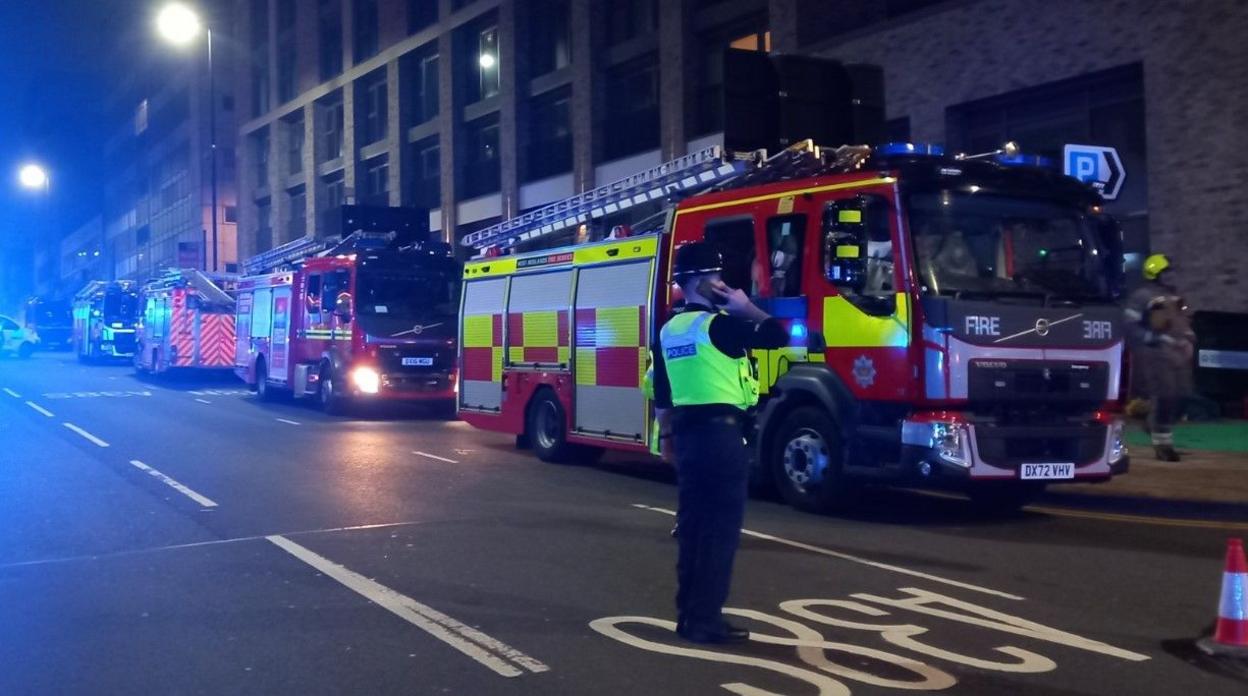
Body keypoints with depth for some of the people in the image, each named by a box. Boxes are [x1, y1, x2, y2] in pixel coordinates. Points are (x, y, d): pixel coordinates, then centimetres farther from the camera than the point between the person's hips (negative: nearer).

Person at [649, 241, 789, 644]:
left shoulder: (669, 330, 12)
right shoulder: (717, 324, -13)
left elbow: (661, 393, 17)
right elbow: (776, 336, -19)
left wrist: (670, 434, 25)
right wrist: (744, 306, -4)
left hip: (686, 431, 9)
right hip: (721, 431, -8)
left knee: (693, 524, 12)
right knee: (721, 528, -4)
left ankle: (689, 614, 17)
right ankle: (706, 620, -3)